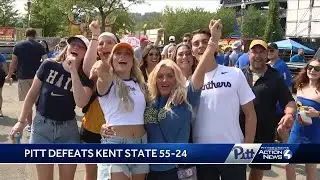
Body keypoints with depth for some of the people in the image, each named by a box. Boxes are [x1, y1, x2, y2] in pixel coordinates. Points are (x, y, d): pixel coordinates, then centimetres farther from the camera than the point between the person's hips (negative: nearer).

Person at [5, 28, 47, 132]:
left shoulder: (18, 46, 2)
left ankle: (30, 125, 6)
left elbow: (13, 63, 2)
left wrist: (9, 76, 12)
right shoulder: (40, 46, 2)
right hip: (37, 76, 1)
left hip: (23, 77, -1)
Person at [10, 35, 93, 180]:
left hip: (68, 130, 1)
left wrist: (73, 71, -24)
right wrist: (21, 121, 3)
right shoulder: (48, 66, -6)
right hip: (42, 126, 0)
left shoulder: (85, 78, -6)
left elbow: (81, 103, -25)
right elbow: (32, 94, 2)